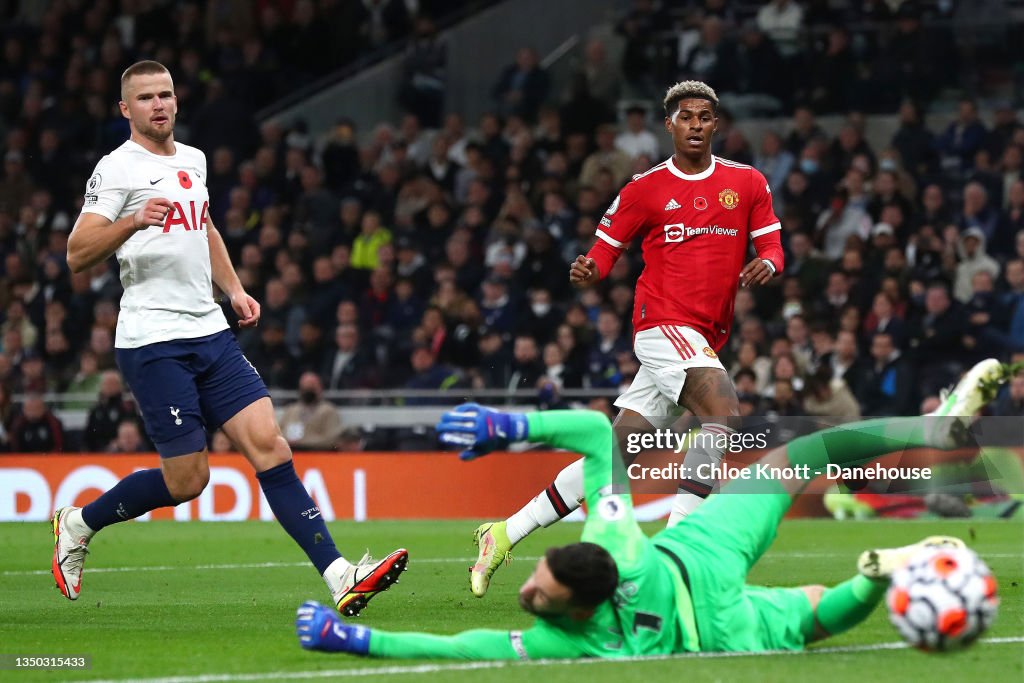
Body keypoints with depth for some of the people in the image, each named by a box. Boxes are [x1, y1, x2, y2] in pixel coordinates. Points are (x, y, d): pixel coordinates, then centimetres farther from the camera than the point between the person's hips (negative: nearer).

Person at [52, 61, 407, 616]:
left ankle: (339, 576, -15)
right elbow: (77, 256, -15)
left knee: (268, 445, -7)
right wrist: (132, 222, -31)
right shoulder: (118, 168, -6)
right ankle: (77, 524, 18)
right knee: (187, 479, -6)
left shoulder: (192, 161, 16)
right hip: (152, 341, -6)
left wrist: (234, 290, 22)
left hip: (210, 334, 6)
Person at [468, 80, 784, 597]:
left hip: (704, 338, 4)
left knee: (614, 454, 4)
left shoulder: (747, 183, 10)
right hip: (663, 322, -4)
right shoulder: (645, 189, 3)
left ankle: (506, 534, 13)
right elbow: (605, 249, 6)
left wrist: (766, 265, -14)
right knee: (723, 410, -28)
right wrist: (588, 271, -17)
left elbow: (772, 246, 10)